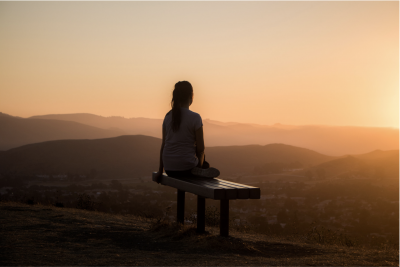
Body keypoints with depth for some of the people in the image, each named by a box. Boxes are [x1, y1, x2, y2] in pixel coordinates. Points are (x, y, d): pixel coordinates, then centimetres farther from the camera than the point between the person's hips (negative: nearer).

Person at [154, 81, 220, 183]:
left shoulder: (168, 117, 4)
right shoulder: (195, 118, -11)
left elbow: (163, 145, 7)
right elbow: (200, 148, -8)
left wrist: (160, 170, 14)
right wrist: (199, 163, 11)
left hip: (169, 168, 5)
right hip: (186, 167, -5)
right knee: (206, 165, 30)